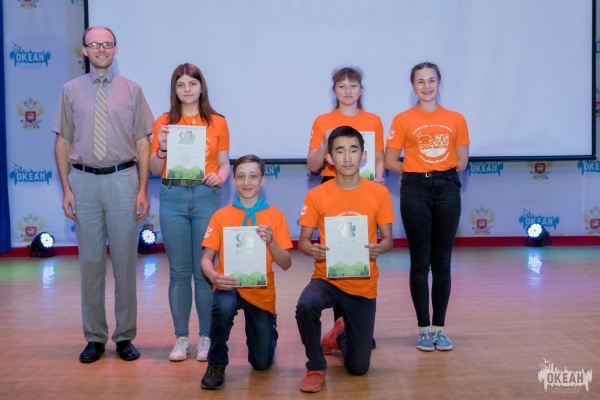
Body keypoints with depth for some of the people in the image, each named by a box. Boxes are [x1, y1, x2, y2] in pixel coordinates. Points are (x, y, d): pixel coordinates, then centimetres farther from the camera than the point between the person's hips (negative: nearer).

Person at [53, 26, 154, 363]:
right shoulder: (71, 90, 6)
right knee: (90, 261, 6)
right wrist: (66, 189, 0)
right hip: (84, 181, 1)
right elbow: (62, 142, 6)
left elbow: (143, 143, 3)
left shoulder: (131, 90, 4)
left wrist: (143, 189, -4)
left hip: (123, 180, -1)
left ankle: (125, 337, 16)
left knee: (125, 260, 4)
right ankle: (95, 338, 18)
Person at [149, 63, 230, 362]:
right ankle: (181, 338, 16)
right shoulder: (164, 122, 7)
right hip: (173, 198, 1)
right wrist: (162, 147, -11)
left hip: (206, 197, -1)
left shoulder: (217, 122, 6)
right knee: (179, 271, 5)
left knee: (205, 271, 1)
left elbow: (224, 163, 9)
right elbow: (155, 169, 7)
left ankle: (206, 338, 13)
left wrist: (219, 177, -12)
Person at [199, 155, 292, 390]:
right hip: (229, 287, -1)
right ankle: (216, 364, -10)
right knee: (223, 306, -38)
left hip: (261, 292, 1)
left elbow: (286, 264, -6)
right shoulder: (221, 215, -2)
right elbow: (206, 258, -4)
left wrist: (270, 241, -23)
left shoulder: (275, 215, -3)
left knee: (261, 363, 5)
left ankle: (269, 328, 42)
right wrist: (214, 276, -25)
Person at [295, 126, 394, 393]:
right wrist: (312, 249, -25)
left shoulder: (379, 193, -4)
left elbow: (388, 239, 0)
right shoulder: (316, 195, -6)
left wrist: (378, 248, -23)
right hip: (327, 278, -1)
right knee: (306, 305, -38)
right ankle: (316, 367, -9)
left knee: (358, 367, 5)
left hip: (363, 285, 1)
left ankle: (340, 335, 43)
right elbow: (303, 241, -2)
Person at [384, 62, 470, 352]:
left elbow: (462, 161, 11)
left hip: (447, 189, 2)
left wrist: (442, 174, 6)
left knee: (442, 262, 6)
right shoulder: (403, 120, 1)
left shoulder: (456, 120, 7)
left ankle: (439, 328, 15)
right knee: (420, 262, 2)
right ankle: (424, 329, 11)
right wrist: (417, 174, 2)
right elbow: (390, 161, 2)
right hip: (415, 190, -2)